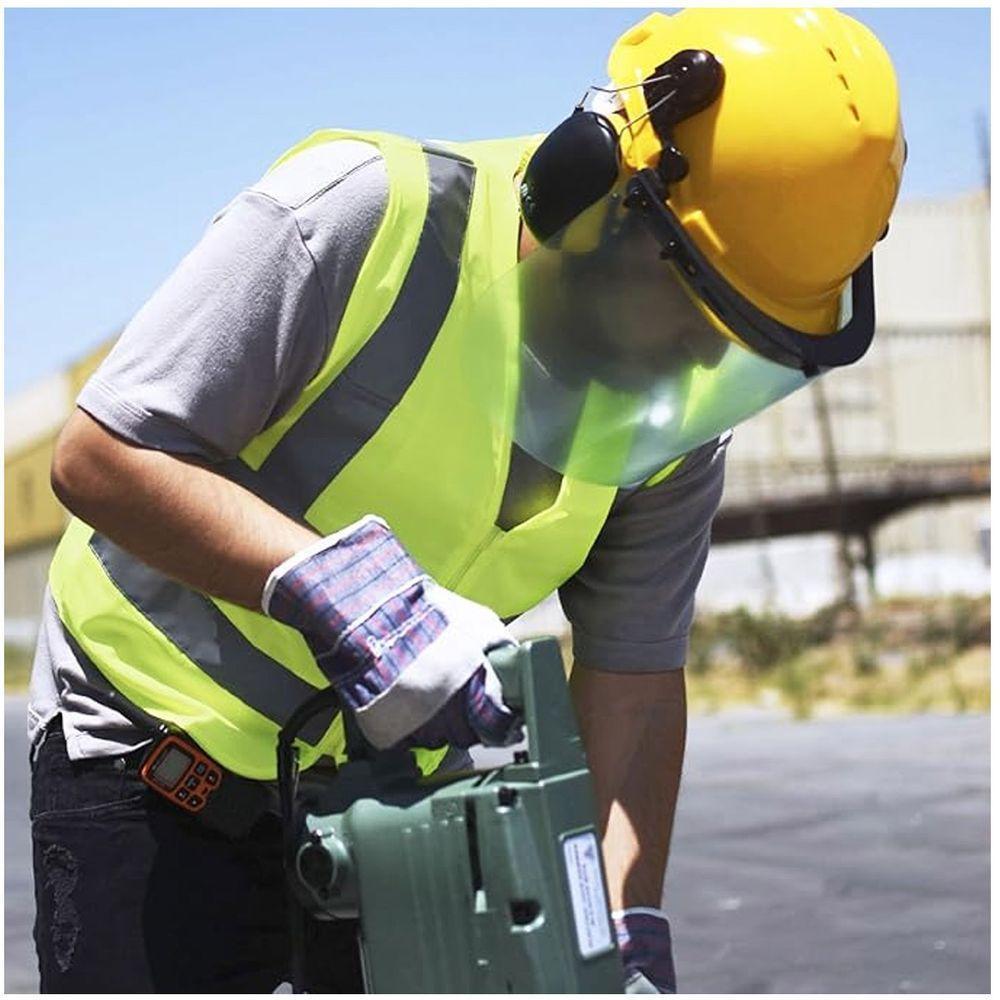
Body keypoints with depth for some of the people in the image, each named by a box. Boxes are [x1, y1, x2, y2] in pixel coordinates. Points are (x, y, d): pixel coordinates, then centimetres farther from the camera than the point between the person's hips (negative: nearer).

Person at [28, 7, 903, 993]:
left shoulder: (675, 414, -8)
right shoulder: (361, 217, -26)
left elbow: (633, 681, -4)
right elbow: (99, 456, -27)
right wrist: (332, 585, -39)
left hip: (391, 771, 5)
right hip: (158, 753, -5)